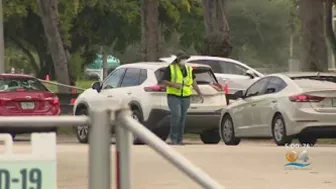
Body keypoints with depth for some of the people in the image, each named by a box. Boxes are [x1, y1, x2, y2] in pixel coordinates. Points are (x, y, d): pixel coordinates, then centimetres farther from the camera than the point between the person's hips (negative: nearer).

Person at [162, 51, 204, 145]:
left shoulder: (189, 69, 11)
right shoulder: (170, 69, -3)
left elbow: (194, 83, 13)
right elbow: (164, 82, -5)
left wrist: (200, 94, 6)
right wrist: (174, 84, -23)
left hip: (185, 98, 4)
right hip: (173, 97, -4)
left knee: (182, 118, 4)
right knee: (176, 115, -20)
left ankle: (179, 140, 10)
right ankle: (173, 138, -9)